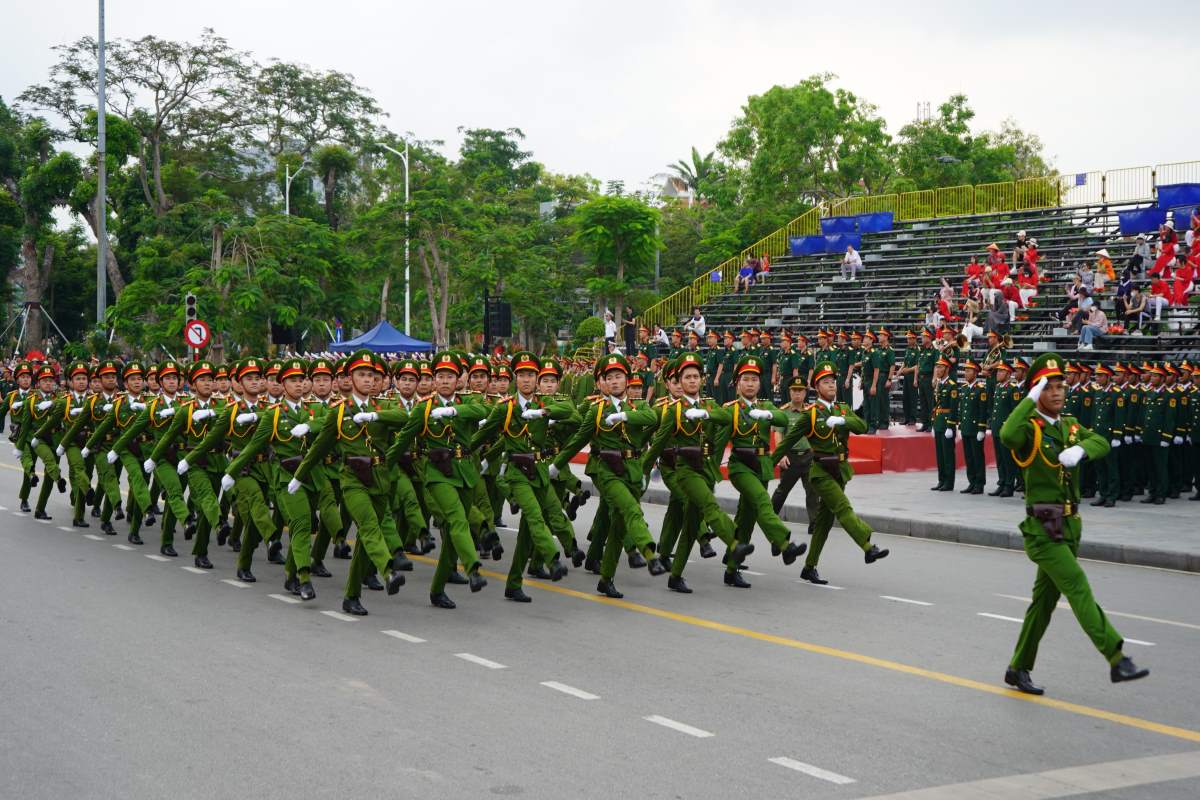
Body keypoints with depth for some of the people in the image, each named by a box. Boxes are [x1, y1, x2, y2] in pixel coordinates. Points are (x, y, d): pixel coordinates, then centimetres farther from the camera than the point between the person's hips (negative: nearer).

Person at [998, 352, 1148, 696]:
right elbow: (1007, 436, -32)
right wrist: (1030, 399, -26)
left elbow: (1102, 443, -4)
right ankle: (1117, 660, -23)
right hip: (1042, 528, -8)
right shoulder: (1029, 427, -8)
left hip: (1069, 526, 8)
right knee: (1077, 586, -17)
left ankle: (1018, 669, 23)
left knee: (1045, 599, 12)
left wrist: (1080, 450, -25)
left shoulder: (1070, 426, 13)